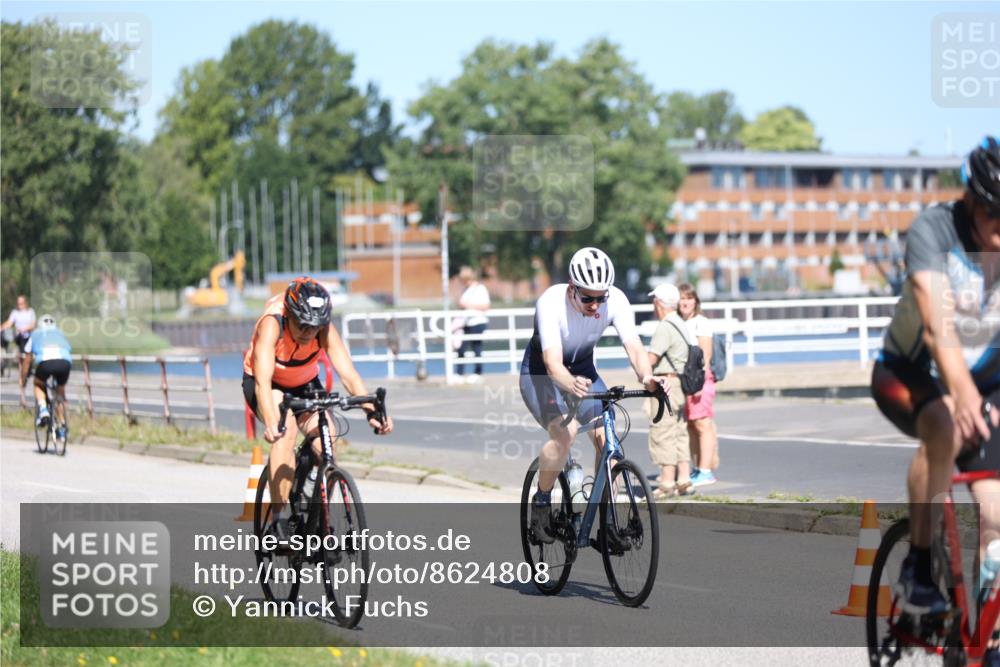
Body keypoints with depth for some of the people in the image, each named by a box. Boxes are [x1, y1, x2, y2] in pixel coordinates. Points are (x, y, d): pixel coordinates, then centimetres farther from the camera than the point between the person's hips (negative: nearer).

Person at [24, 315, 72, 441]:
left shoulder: (35, 334, 32)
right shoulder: (60, 334, 36)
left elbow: (27, 360, 37)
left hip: (45, 361, -2)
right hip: (65, 362, 2)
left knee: (38, 385, 29)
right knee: (60, 392, 25)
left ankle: (43, 410, 4)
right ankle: (62, 427, 23)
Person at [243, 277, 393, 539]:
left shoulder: (324, 329, -26)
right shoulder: (272, 323, -35)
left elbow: (348, 373, -32)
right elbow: (263, 380, -44)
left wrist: (371, 411, -47)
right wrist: (271, 422, -60)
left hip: (305, 384, 3)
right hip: (266, 385, -3)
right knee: (286, 429, -32)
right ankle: (277, 519, -27)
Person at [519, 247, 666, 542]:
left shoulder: (615, 300, -23)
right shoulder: (551, 302, -33)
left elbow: (634, 346, -30)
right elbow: (553, 363, -42)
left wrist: (646, 377, -51)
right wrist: (571, 384, -63)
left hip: (583, 371, 4)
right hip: (540, 373, -4)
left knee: (606, 439, -14)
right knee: (564, 432, -29)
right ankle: (541, 502, -8)